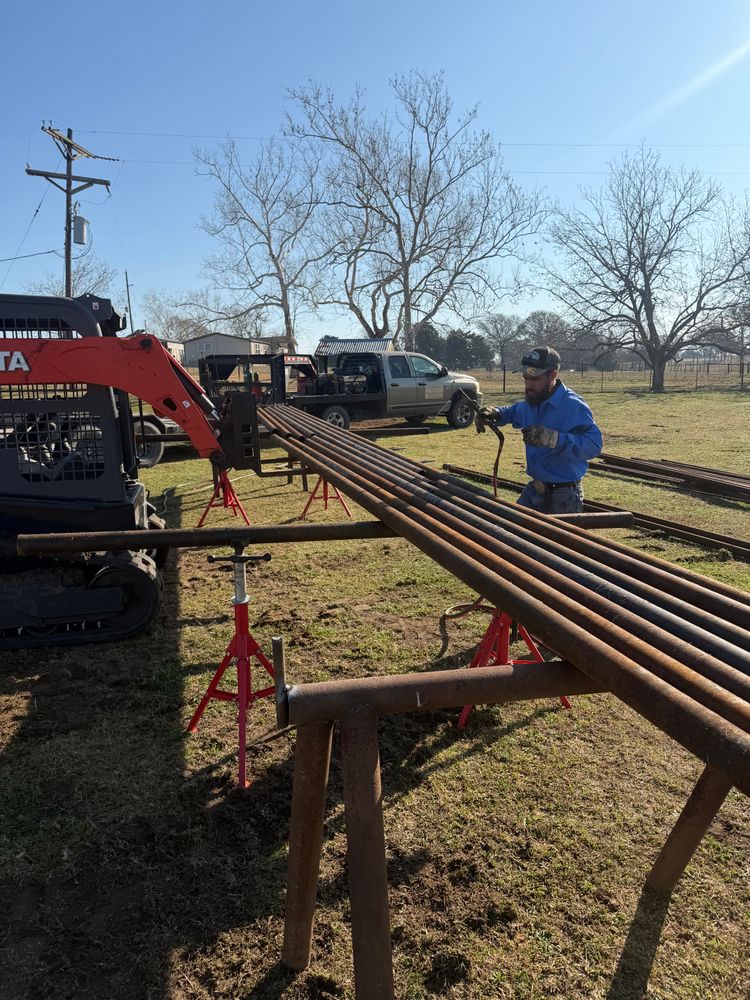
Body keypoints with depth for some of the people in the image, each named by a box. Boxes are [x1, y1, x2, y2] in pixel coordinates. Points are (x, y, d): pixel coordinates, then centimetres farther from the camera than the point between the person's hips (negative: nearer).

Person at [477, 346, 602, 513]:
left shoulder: (573, 406, -21)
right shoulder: (530, 404, 5)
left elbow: (594, 444, -32)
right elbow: (511, 412, 27)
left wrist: (552, 438, -43)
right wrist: (494, 413, 3)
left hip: (563, 497, -8)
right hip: (533, 490, 8)